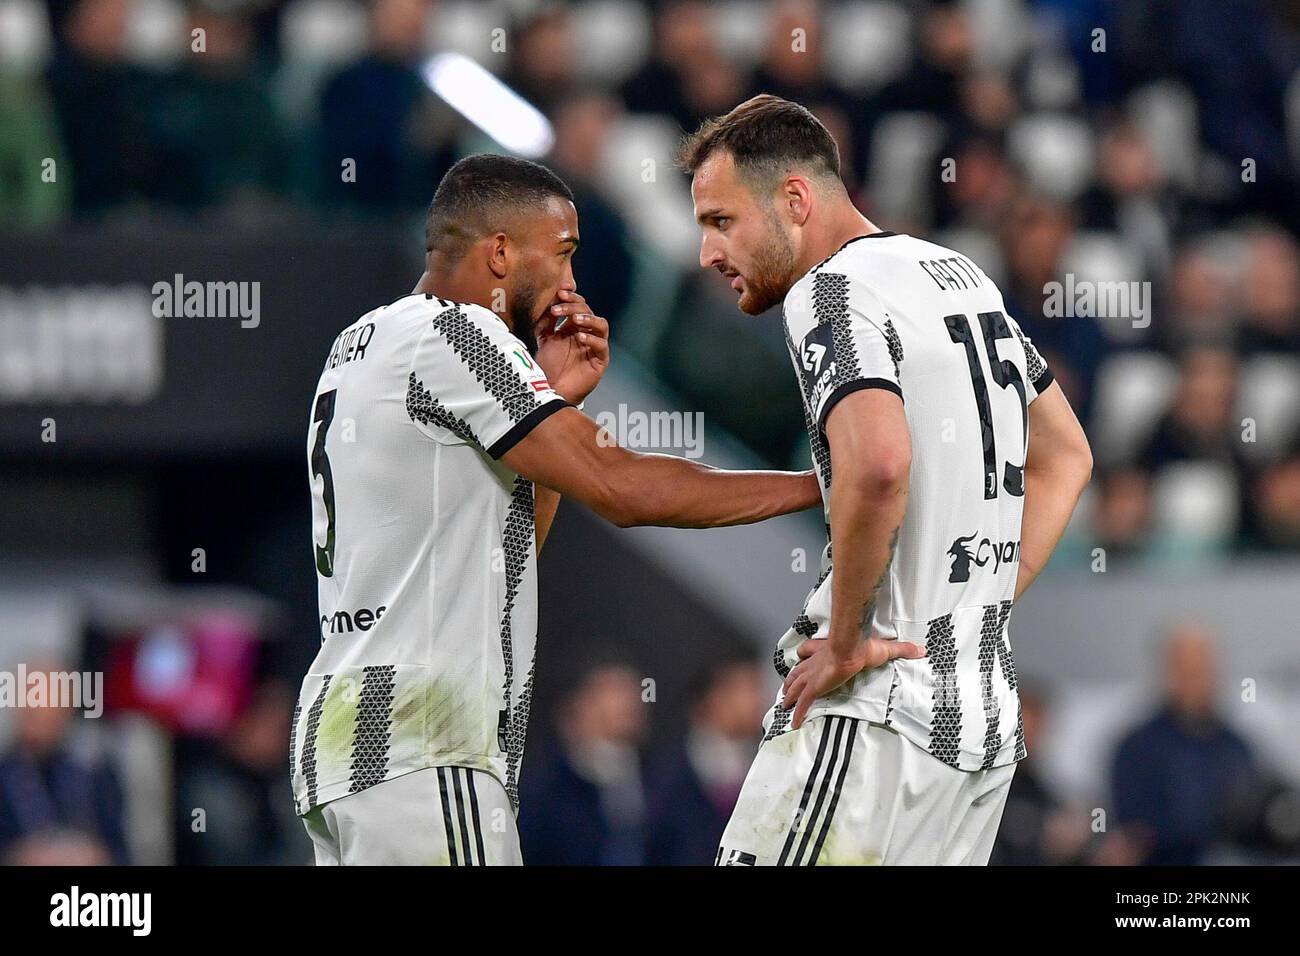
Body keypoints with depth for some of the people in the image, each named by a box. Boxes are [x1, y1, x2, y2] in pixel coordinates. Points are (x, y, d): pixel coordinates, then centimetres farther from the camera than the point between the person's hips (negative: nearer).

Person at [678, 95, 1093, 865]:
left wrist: (847, 640, -18)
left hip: (875, 713, -9)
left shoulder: (831, 291, -10)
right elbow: (1065, 457, 28)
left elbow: (877, 466, -29)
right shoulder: (962, 276, 17)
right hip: (988, 712, 9)